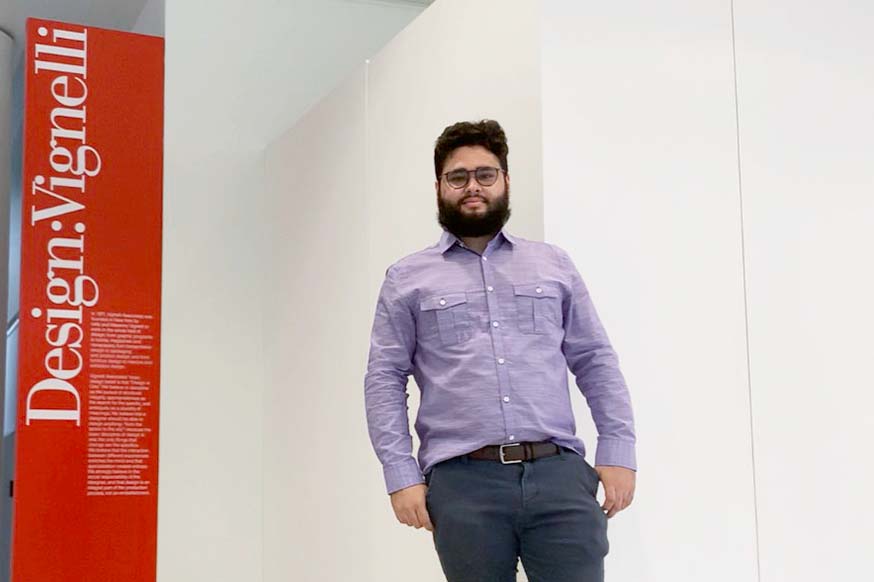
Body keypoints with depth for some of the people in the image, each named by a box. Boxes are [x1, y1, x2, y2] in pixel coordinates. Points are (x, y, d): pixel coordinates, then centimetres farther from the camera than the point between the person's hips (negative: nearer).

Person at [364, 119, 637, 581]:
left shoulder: (553, 264, 16)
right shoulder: (407, 279, 11)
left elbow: (596, 361, 14)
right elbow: (384, 378, 6)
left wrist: (618, 451, 4)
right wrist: (401, 474, -5)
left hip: (559, 473, 1)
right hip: (463, 482, -1)